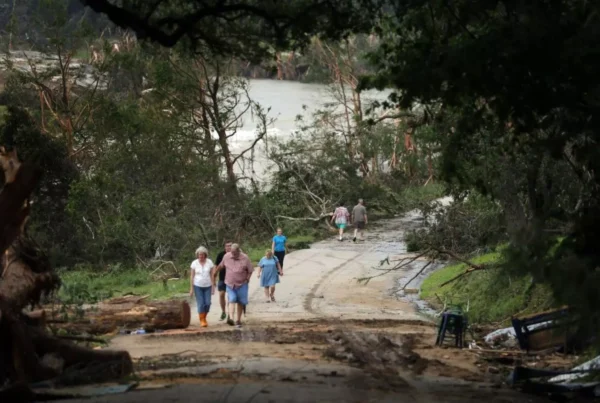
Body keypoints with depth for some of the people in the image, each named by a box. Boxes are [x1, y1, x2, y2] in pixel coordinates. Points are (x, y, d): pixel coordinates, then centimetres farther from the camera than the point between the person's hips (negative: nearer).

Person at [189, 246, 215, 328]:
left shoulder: (209, 262, -1)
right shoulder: (194, 263, -3)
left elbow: (212, 275, 2)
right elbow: (192, 276, 0)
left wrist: (213, 287, -1)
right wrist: (191, 288, -3)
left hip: (207, 286, 1)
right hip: (198, 286, -1)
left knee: (207, 303, -2)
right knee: (201, 304, -5)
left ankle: (204, 318, 21)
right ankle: (202, 321, 6)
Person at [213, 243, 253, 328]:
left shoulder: (245, 258, -8)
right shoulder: (226, 256, -2)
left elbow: (250, 270, 0)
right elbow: (220, 266, 15)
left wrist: (247, 279, -9)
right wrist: (215, 274, 24)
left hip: (242, 284, 0)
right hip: (230, 284, 0)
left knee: (240, 302, 6)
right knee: (232, 300, -15)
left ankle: (238, 320, 18)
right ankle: (231, 318, -29)